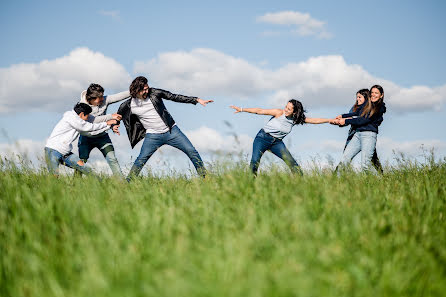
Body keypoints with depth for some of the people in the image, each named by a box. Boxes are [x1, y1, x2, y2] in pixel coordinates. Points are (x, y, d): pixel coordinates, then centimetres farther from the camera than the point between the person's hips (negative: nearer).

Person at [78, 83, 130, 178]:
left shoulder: (104, 100, -9)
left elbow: (120, 96, -15)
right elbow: (93, 120, -30)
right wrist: (111, 117, -33)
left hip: (102, 137, 2)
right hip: (86, 137, -2)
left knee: (112, 159, -10)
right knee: (82, 161, -7)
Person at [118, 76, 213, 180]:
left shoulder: (154, 93, -6)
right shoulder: (128, 106, -6)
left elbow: (174, 97, -2)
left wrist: (196, 100, -4)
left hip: (172, 131, 1)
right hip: (153, 135, -1)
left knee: (192, 152, -4)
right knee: (141, 160, -17)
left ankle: (204, 177, 6)